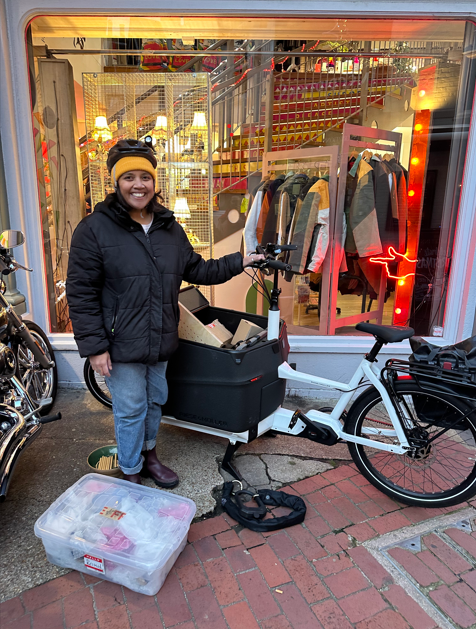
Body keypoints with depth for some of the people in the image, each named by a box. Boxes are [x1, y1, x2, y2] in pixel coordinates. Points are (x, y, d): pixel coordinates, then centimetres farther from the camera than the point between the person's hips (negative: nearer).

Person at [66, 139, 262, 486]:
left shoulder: (170, 228, 7)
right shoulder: (95, 229, -11)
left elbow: (196, 270, 14)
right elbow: (81, 293, -13)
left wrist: (239, 262, 6)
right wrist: (94, 346, -16)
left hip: (160, 341, 6)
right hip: (122, 344, -5)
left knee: (155, 401, 21)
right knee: (131, 410, 7)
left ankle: (149, 456, 45)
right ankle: (131, 474, 31)